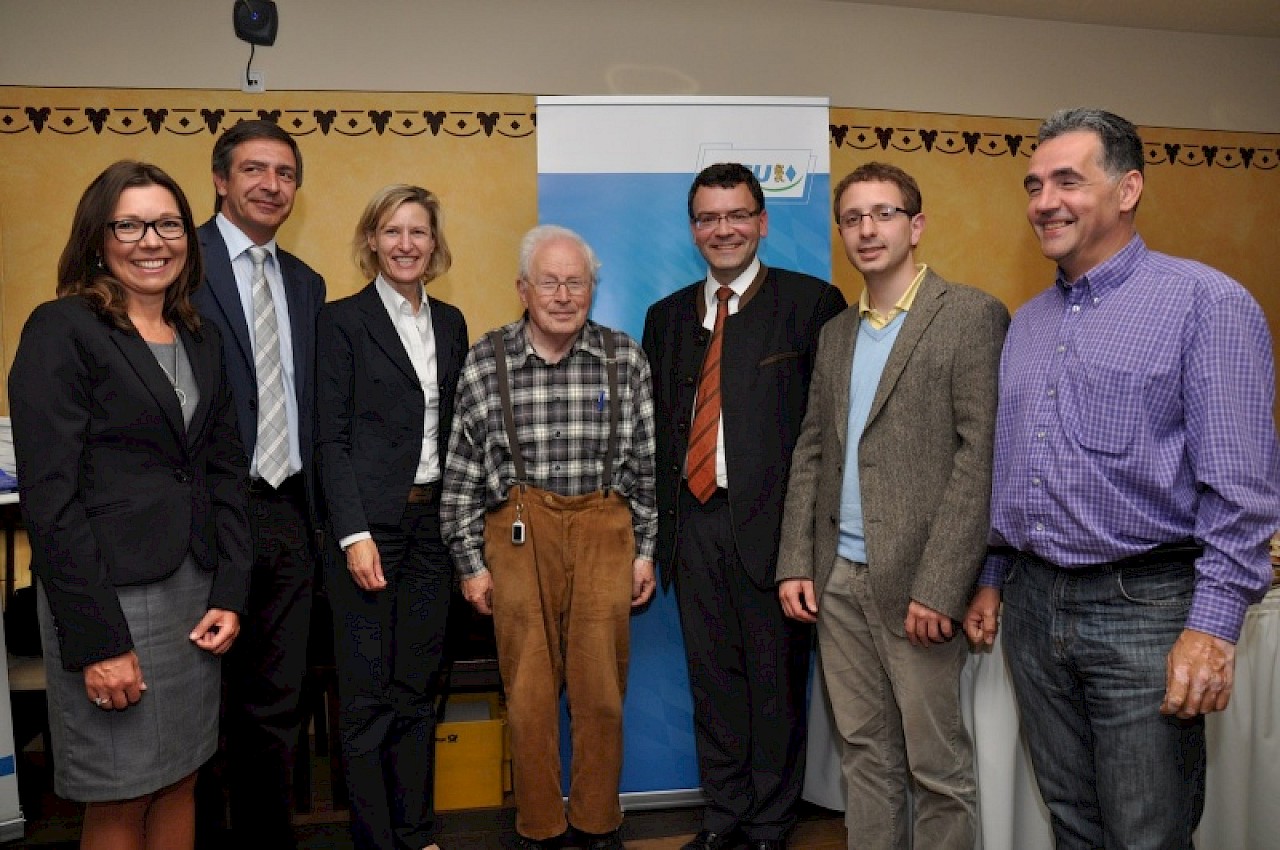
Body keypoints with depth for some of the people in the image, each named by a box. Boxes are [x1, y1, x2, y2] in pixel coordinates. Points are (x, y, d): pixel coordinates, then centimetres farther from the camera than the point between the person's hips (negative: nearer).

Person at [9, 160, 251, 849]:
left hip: (196, 592, 6)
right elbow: (49, 495, -13)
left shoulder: (200, 339, 12)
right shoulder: (61, 331, -7)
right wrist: (97, 639, -15)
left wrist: (229, 596, 3)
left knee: (180, 783, 14)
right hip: (109, 592, -6)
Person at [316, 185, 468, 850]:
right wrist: (355, 534, -15)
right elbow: (331, 437, -8)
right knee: (369, 690, 2)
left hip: (434, 521, 5)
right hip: (370, 522, -5)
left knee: (419, 685, 13)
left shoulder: (450, 322, 12)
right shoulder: (343, 321, -4)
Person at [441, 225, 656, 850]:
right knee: (528, 692, 7)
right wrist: (471, 562, 2)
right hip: (519, 533, 0)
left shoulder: (626, 360, 2)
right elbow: (462, 473, 2)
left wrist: (644, 550, 7)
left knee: (601, 688, 7)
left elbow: (646, 463, 7)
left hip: (604, 531, 1)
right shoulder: (484, 363, -1)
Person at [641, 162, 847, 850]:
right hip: (694, 522, 5)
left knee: (776, 678, 8)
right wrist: (660, 525, 7)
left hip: (772, 521, -4)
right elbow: (658, 429, 13)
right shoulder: (667, 316, 13)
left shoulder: (811, 303, -3)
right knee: (712, 676, 14)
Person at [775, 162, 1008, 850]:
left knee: (937, 764, 5)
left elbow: (982, 453, -12)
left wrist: (939, 585, -17)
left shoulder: (971, 315, -5)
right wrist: (795, 562, 6)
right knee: (863, 754, 14)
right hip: (838, 581, 6)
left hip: (917, 584, -5)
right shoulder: (836, 333, 15)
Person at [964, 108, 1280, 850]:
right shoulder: (1028, 322, 13)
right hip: (1033, 605, 6)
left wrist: (1214, 623, -18)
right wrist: (993, 578, 17)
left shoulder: (1207, 302, -8)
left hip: (1145, 608, -6)